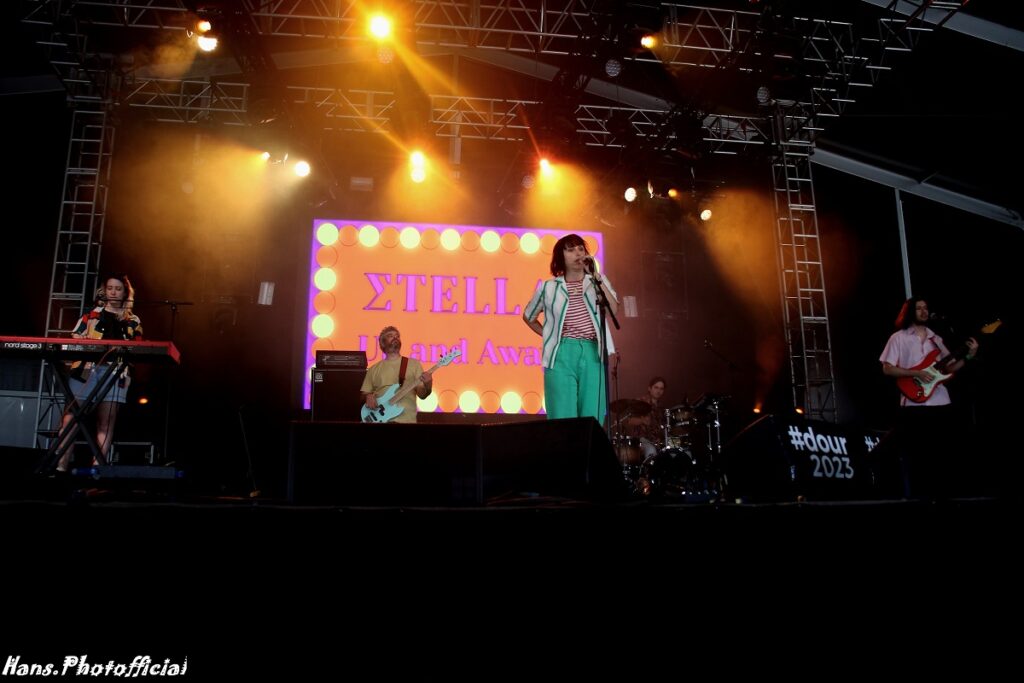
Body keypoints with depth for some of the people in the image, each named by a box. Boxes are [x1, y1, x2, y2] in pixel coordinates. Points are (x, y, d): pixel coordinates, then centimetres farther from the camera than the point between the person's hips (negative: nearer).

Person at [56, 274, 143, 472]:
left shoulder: (133, 321, 17)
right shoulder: (92, 314, 15)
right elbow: (75, 338, 11)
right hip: (86, 369, 0)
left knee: (106, 421, -3)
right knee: (70, 417, -5)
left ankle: (98, 465, -4)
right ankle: (61, 464, -4)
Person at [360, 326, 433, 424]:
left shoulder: (414, 364, 9)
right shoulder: (374, 369, 14)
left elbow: (421, 394, 4)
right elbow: (364, 395, 17)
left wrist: (427, 386, -16)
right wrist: (368, 397, -4)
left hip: (405, 419, -1)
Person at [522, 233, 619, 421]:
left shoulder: (598, 281, 12)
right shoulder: (549, 288, 9)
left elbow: (613, 310, -5)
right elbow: (528, 317, 22)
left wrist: (595, 276, -6)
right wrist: (549, 336, 11)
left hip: (592, 354, 1)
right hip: (562, 354, -1)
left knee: (592, 419, 0)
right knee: (563, 419, -5)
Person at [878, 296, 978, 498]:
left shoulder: (935, 338, 15)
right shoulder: (899, 337, 0)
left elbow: (948, 367, 14)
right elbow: (887, 369, -7)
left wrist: (968, 356, 0)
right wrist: (916, 373, -15)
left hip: (941, 402, 5)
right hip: (914, 405, -5)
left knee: (941, 454, 7)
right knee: (915, 456, -3)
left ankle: (940, 495, 16)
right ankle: (916, 497, 3)